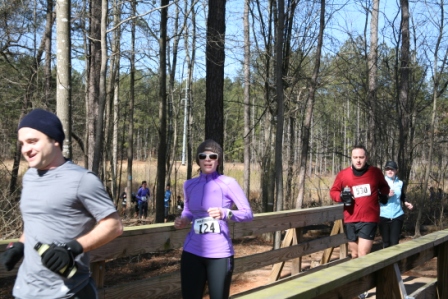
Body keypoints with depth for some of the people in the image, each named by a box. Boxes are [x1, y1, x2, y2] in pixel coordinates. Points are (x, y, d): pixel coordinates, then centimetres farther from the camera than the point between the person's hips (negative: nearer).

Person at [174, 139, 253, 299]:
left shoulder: (228, 183, -7)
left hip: (220, 254, -4)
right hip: (192, 252, 4)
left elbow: (248, 213, -9)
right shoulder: (189, 185, 6)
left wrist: (225, 213, -27)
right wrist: (182, 221, -1)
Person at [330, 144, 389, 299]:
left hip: (369, 220, -2)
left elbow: (384, 187, 17)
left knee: (363, 255, -9)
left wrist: (383, 194, -4)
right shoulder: (343, 174, -3)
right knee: (354, 255, 15)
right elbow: (333, 191, 7)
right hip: (350, 220, 3)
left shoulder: (375, 172, -2)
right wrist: (341, 196, -14)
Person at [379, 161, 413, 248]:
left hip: (397, 216, 2)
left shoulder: (400, 183, 8)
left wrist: (406, 203, 5)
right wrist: (386, 195, -22)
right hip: (383, 216, -2)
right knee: (386, 242, 6)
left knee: (394, 242, -3)